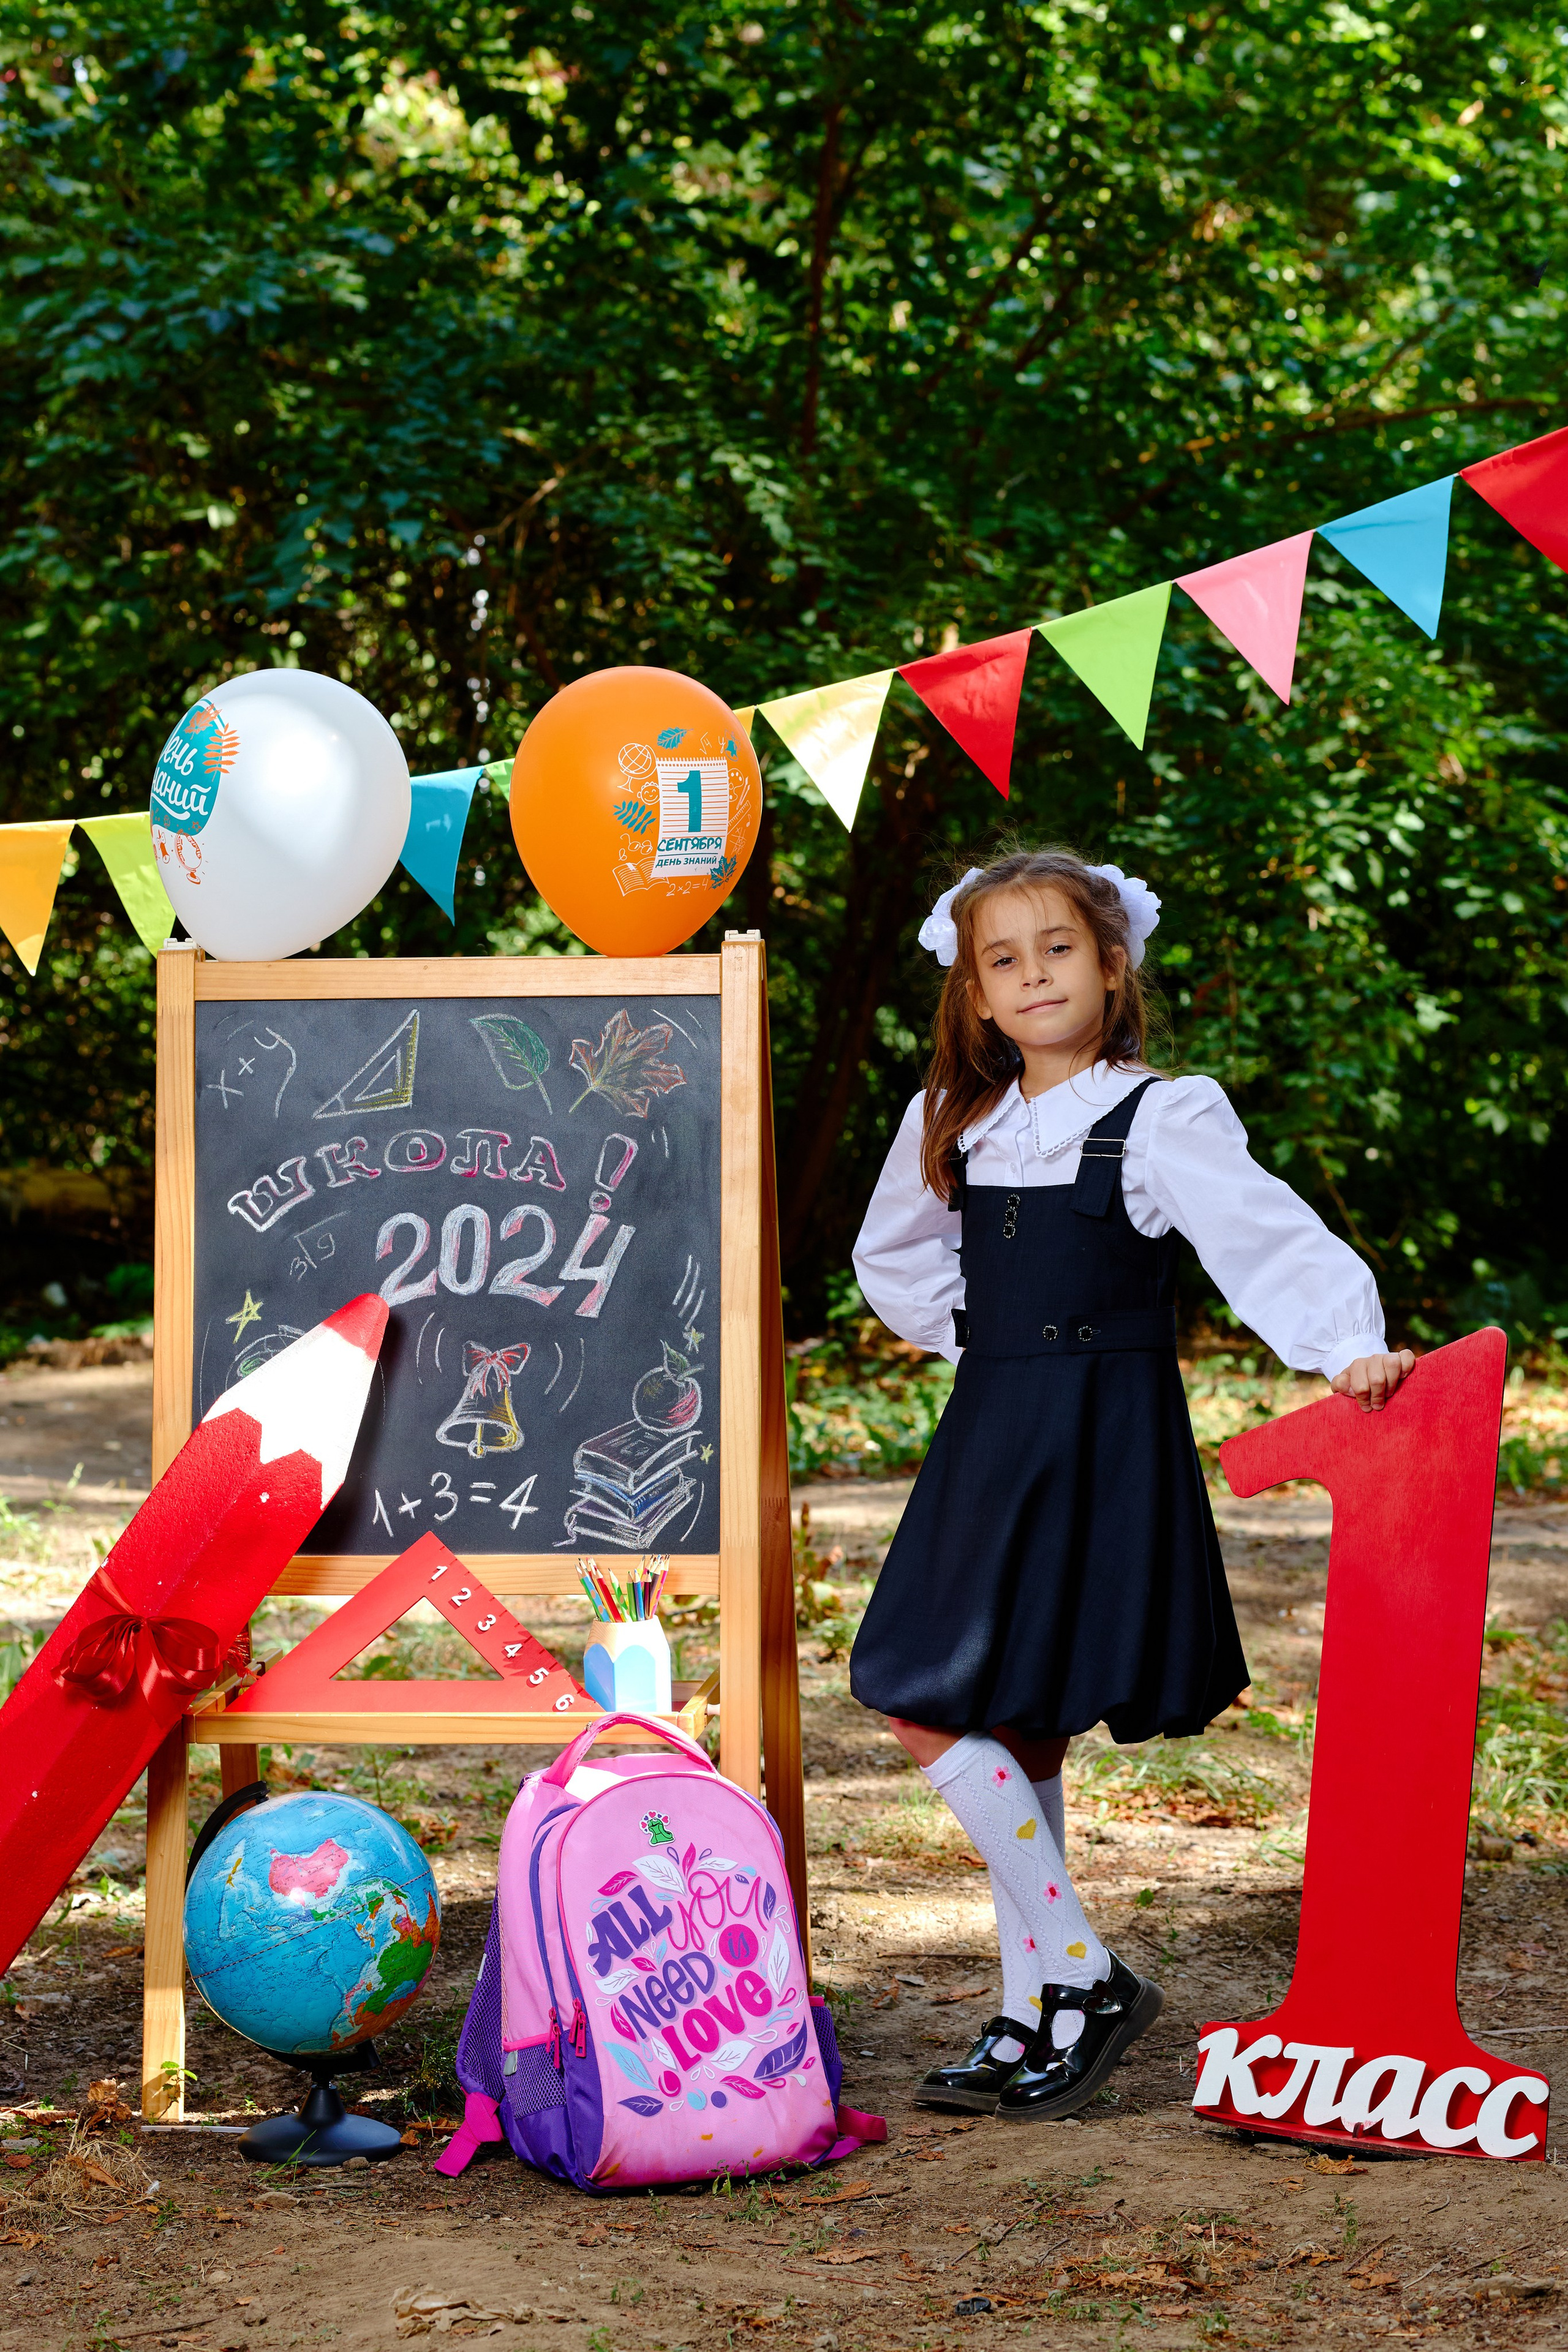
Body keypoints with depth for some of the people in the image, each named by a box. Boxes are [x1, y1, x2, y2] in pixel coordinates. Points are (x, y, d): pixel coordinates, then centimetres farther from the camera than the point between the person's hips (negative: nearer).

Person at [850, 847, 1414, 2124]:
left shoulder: (1161, 1119, -9)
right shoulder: (959, 1124, 10)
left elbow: (1272, 1238, -22)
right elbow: (891, 1260, 26)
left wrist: (1351, 1344, -38)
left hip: (1104, 1446, -7)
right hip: (992, 1440, 7)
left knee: (941, 1716, -13)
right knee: (1018, 1741, 8)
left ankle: (1081, 1979, -3)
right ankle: (1035, 2017, 17)